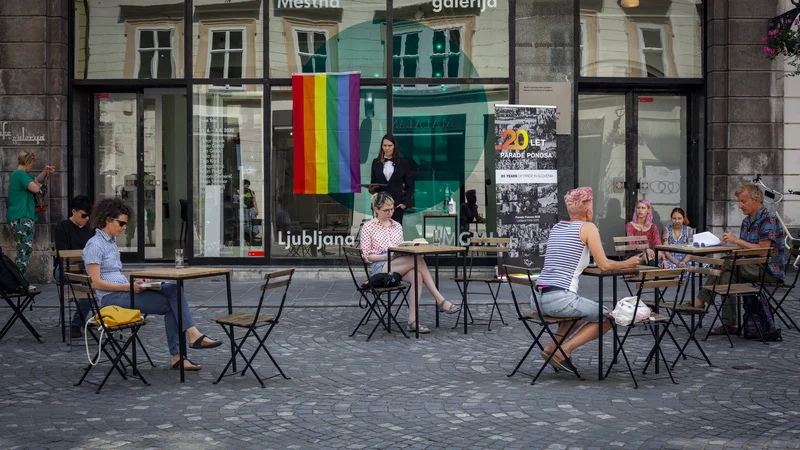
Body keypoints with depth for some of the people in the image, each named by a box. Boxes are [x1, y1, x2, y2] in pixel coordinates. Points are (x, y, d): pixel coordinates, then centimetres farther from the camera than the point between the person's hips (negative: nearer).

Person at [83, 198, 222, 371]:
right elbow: (97, 283, -16)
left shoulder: (111, 242, 19)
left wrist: (135, 282, 4)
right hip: (111, 297, -8)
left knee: (173, 289, -14)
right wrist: (129, 287, -19)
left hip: (123, 291, 8)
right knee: (169, 304, -17)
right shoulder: (94, 245, -10)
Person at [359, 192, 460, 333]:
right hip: (381, 268, -5)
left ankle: (413, 321, -38)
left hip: (399, 267, 5)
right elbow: (366, 256, 0)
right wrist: (387, 256, -15)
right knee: (417, 259, -32)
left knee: (417, 276, -34)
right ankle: (440, 301, -32)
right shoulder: (368, 227, 5)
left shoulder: (397, 226, 20)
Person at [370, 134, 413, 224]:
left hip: (396, 204, -1)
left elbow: (410, 186, 5)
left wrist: (405, 202, -5)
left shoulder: (403, 163, 4)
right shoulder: (376, 162, 9)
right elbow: (372, 182, 13)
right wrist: (371, 188, -10)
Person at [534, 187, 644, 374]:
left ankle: (552, 347, 18)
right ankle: (563, 351, 0)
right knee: (608, 318, 12)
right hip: (560, 299, -8)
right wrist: (627, 264, 13)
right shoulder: (588, 227, -2)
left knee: (580, 310, 36)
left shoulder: (556, 227, 18)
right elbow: (604, 265, -5)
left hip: (537, 299, 8)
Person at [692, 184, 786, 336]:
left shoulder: (769, 219, -11)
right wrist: (730, 242, -6)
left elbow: (763, 249, -19)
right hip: (753, 268, 8)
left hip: (770, 270, -8)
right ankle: (729, 324, -25)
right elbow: (743, 248, 15)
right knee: (727, 275, -21)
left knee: (727, 265, -24)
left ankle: (700, 300, -17)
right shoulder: (747, 221, 16)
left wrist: (737, 240, -17)